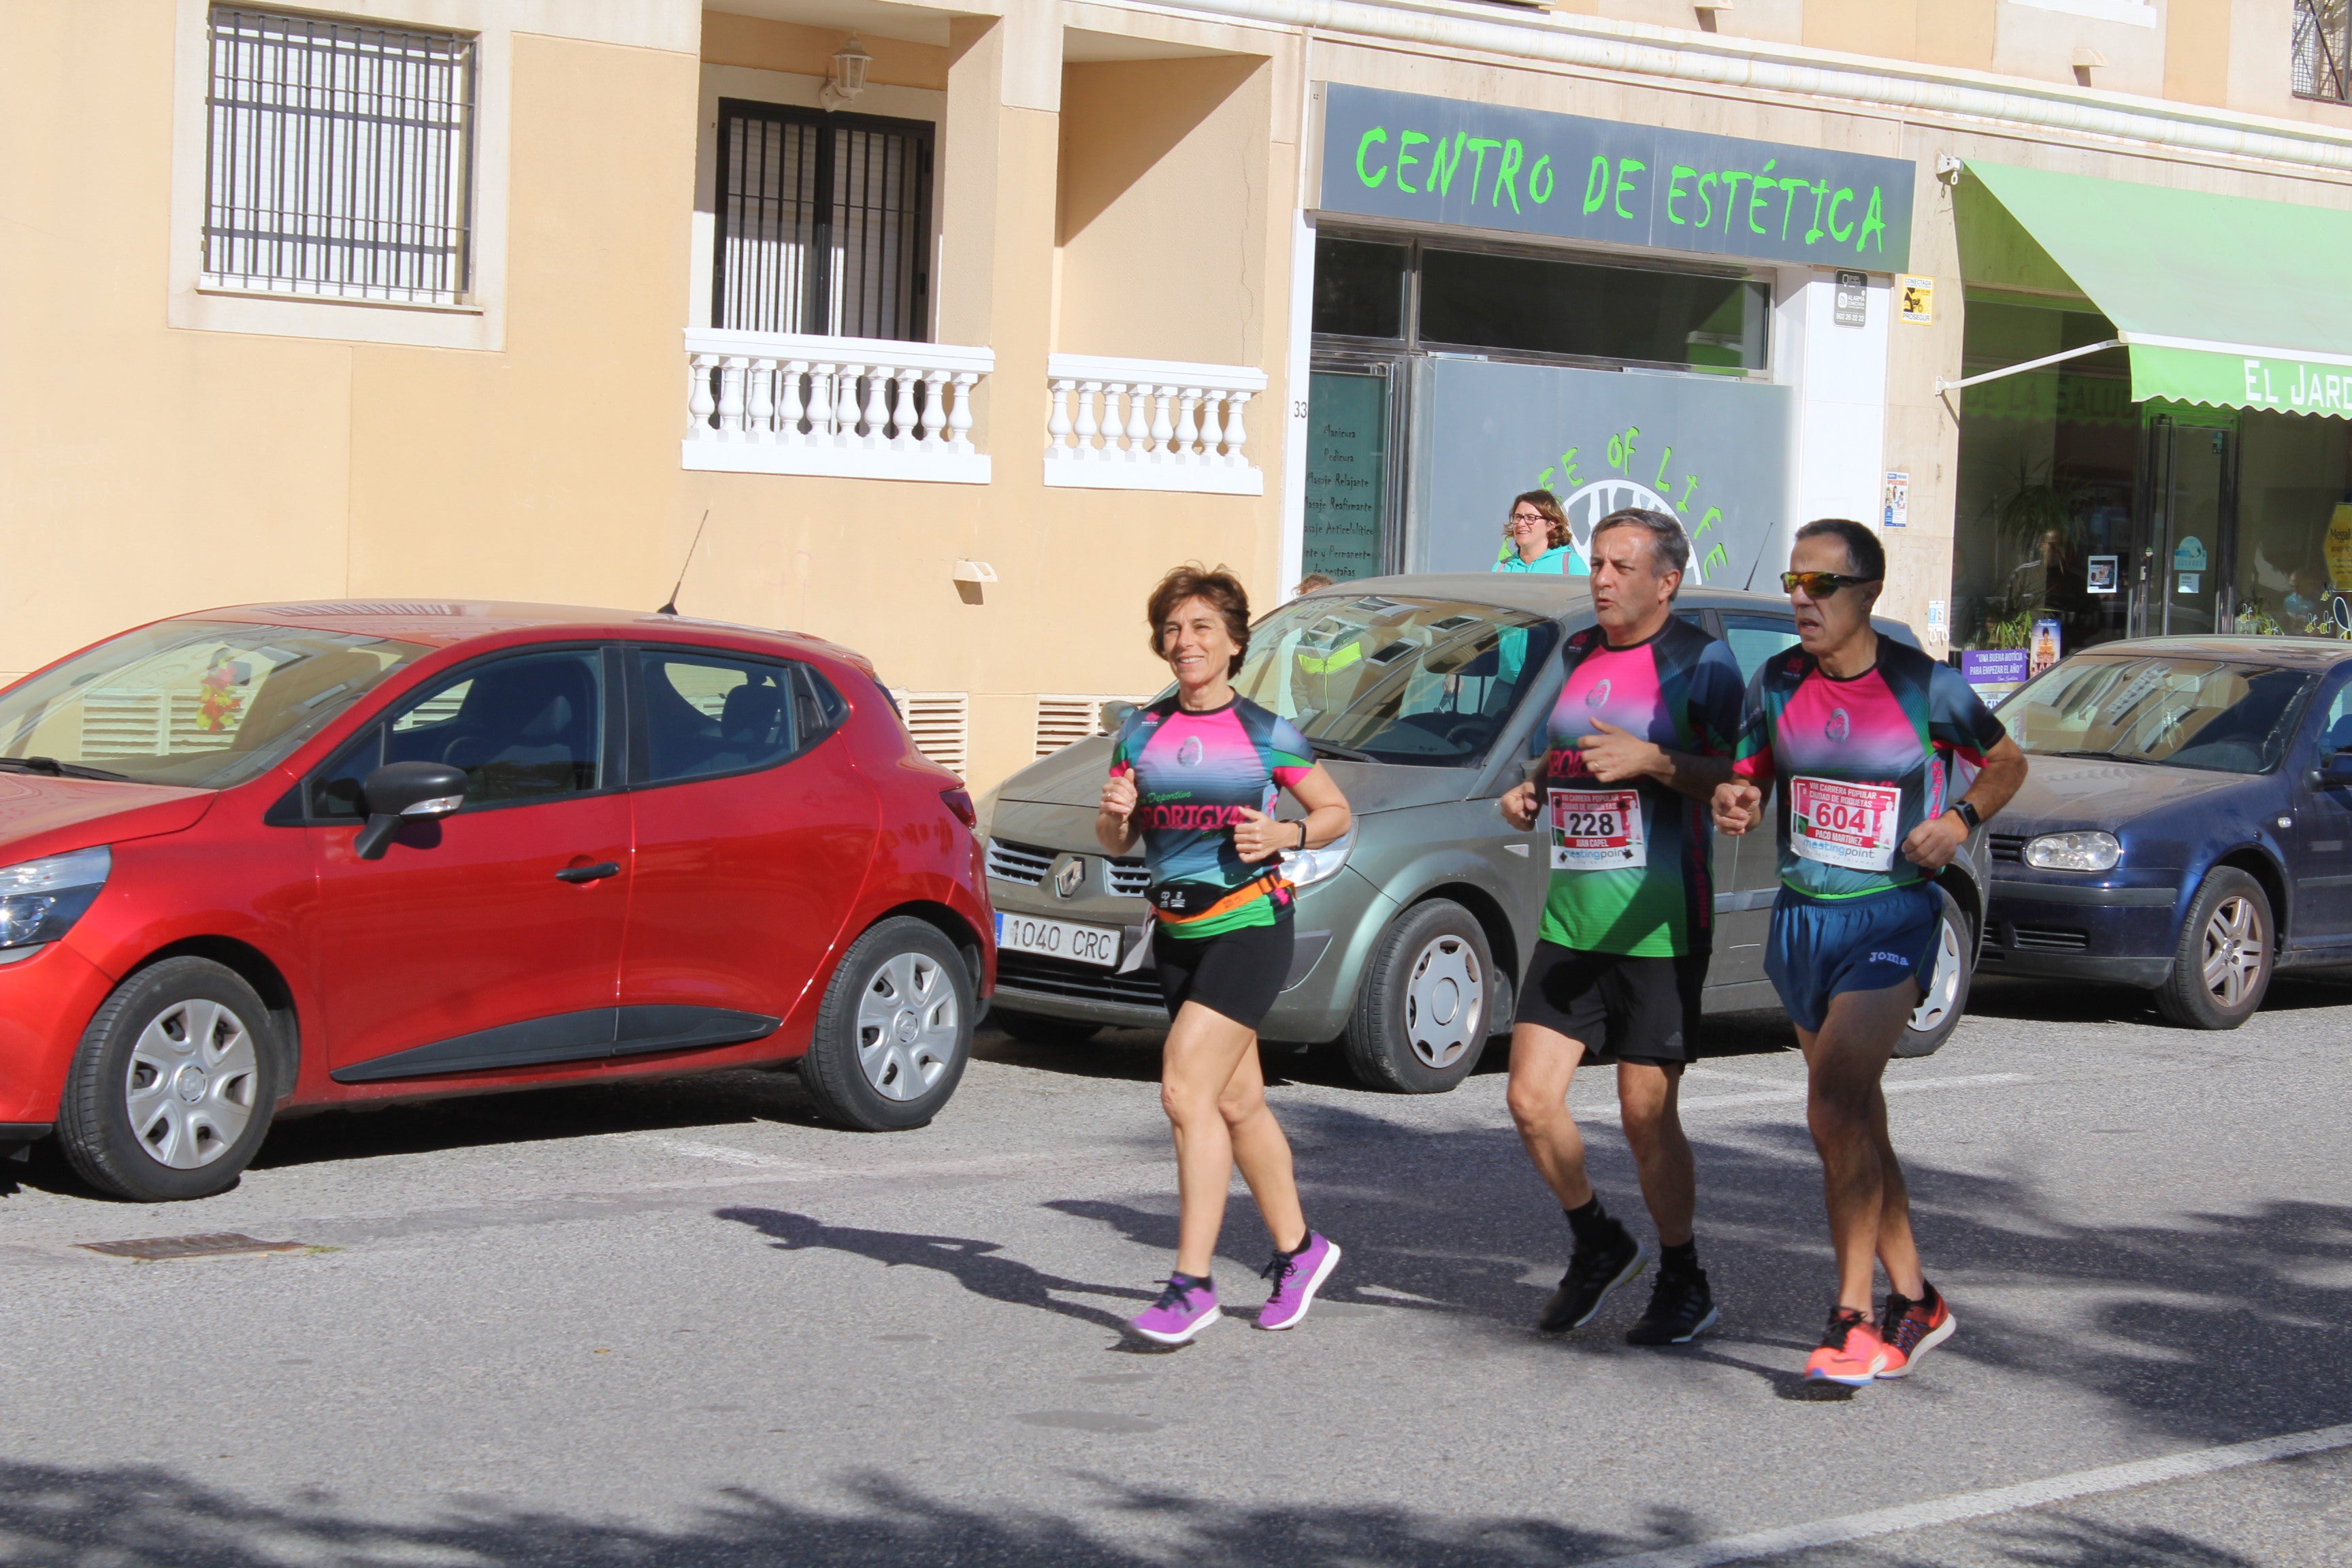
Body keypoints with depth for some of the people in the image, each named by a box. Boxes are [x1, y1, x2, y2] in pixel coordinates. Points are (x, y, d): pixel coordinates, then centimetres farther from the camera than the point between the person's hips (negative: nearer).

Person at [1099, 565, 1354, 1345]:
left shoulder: (1267, 734, -3)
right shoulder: (1142, 732, 8)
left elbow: (1336, 813, 6)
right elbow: (1115, 842, 12)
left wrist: (1284, 835, -13)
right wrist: (1114, 814, -10)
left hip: (1251, 925, -6)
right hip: (1176, 931, 6)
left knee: (1186, 1090, -17)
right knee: (1238, 1104, 13)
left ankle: (1191, 1284, -15)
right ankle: (1298, 1250, 31)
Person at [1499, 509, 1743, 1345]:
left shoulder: (1700, 663, -6)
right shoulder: (1575, 654, 14)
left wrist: (1655, 761, -27)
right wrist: (1529, 793, 5)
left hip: (1657, 925, -6)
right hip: (1570, 919, 6)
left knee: (1647, 1114, -2)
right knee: (1532, 1098, -1)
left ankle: (1684, 1284, 17)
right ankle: (1599, 1246, 23)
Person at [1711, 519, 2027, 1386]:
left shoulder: (1924, 686, -7)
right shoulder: (1777, 681, 3)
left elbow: (2007, 762, 7)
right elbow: (1746, 778, 10)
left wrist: (1962, 817, -12)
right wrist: (1734, 804, -13)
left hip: (1891, 916, -5)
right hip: (1802, 916, 5)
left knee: (1837, 1101, -20)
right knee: (1853, 1121, 12)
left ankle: (1853, 1321, -16)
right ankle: (1915, 1301, 26)